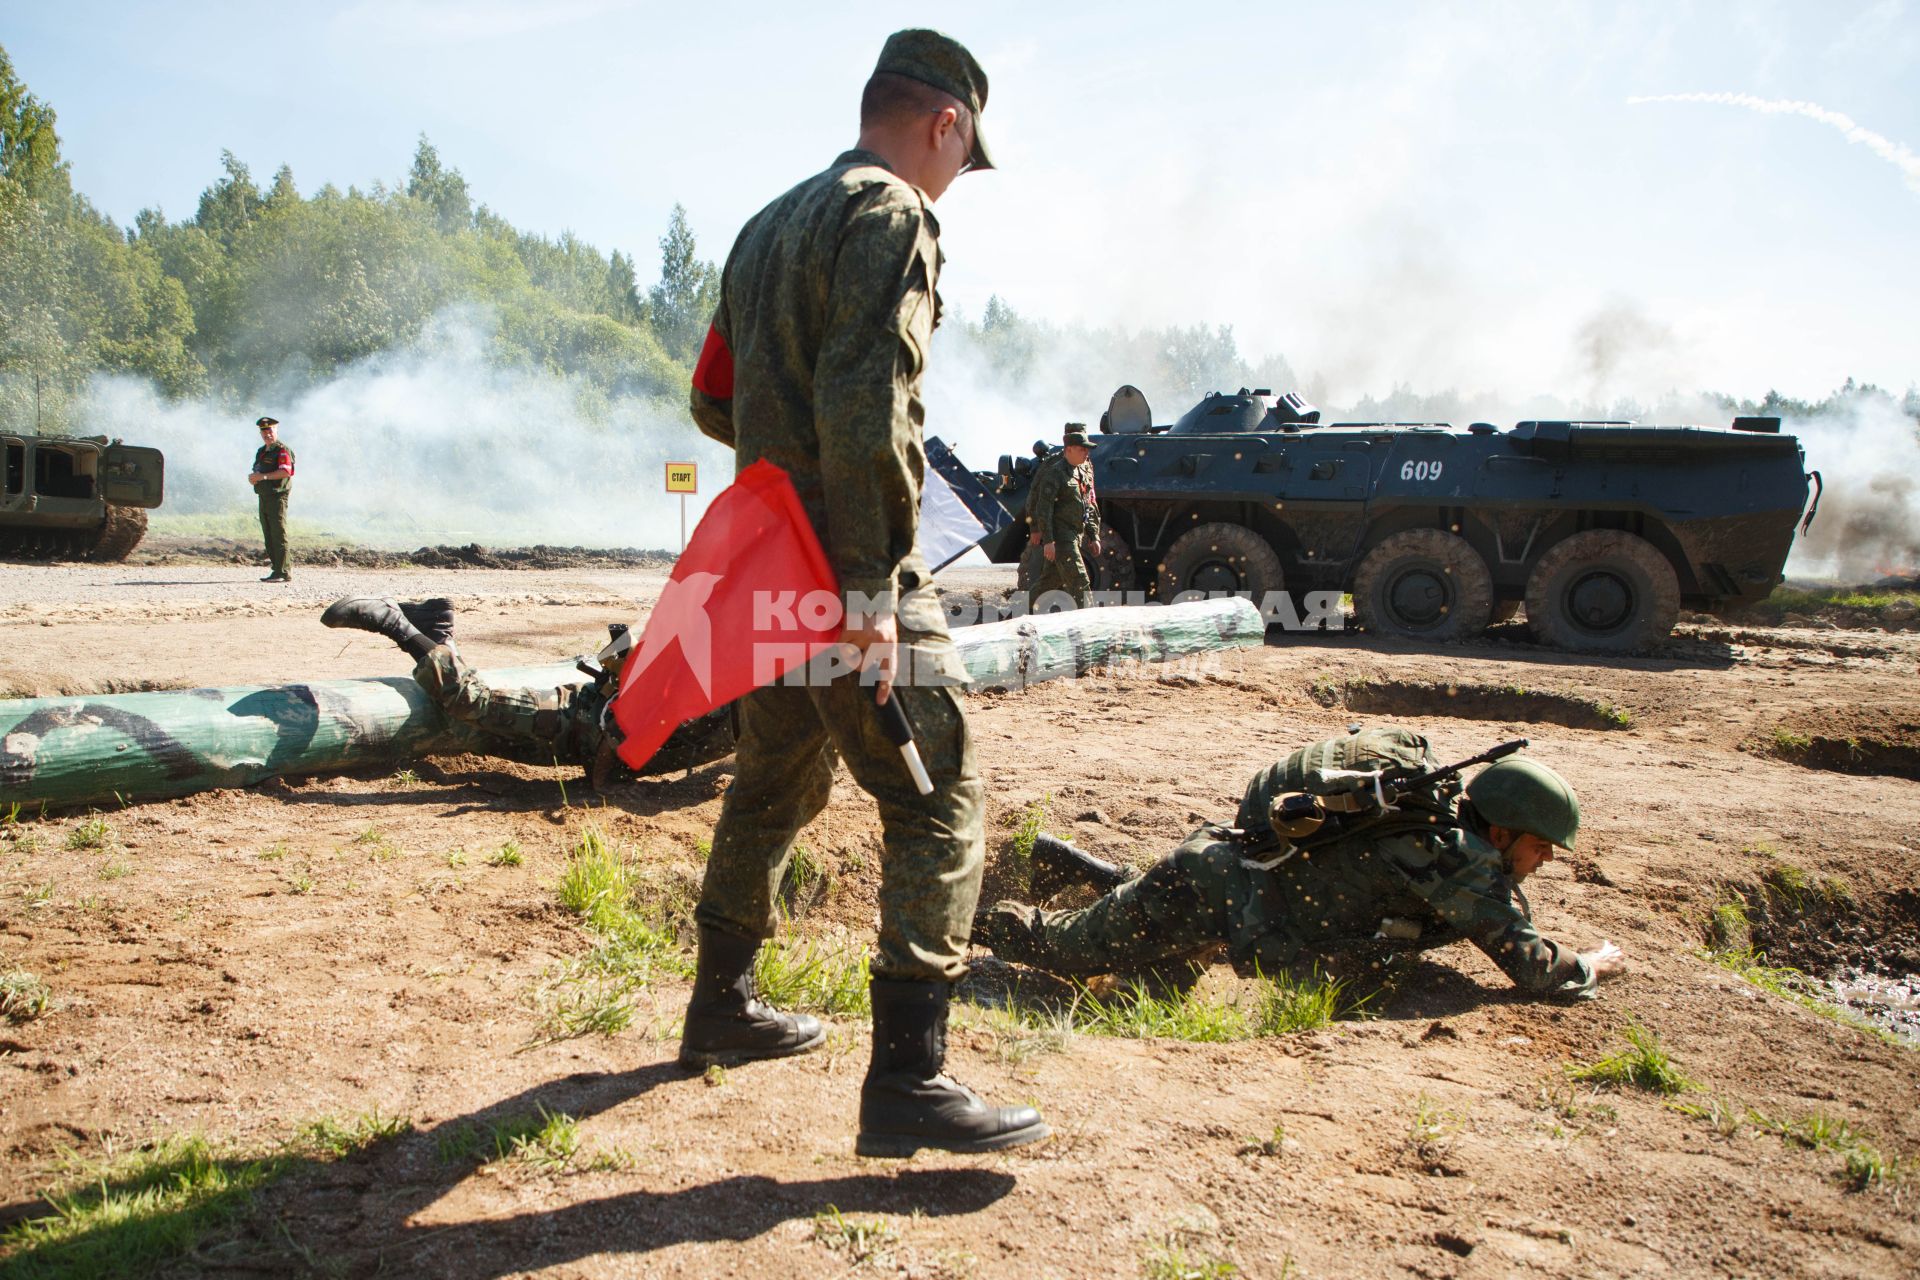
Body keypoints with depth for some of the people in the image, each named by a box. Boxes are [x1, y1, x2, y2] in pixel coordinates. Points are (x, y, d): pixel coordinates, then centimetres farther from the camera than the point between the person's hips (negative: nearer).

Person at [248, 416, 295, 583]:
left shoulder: (282, 450, -8)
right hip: (264, 497, 9)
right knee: (268, 536, 10)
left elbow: (285, 471, -21)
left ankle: (282, 572, -9)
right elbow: (257, 472, 24)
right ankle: (275, 567, 15)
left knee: (279, 535, -9)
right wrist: (252, 477, 1)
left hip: (277, 497, -9)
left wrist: (263, 476, -23)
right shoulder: (261, 451, 20)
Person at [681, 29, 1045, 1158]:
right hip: (849, 575, -9)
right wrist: (869, 586, -23)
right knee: (941, 809, -6)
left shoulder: (769, 227, 19)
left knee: (773, 788, 20)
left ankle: (725, 1008, 34)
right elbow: (866, 406, -22)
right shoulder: (893, 217, -9)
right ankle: (908, 1080, -7)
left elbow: (714, 401, 23)